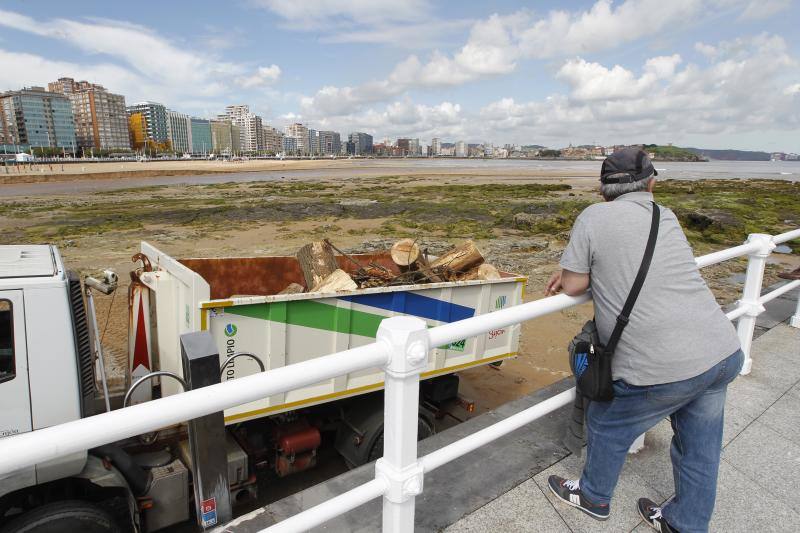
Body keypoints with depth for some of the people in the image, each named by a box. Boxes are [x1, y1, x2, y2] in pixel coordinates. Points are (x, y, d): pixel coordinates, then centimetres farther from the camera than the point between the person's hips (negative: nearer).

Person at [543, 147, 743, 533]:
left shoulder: (593, 217, -8)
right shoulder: (667, 218, 10)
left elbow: (573, 286, -5)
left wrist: (579, 272, 15)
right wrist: (572, 271, 18)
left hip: (664, 369, -7)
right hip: (725, 352, 7)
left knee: (607, 426, 19)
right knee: (699, 445, 25)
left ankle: (593, 497, 43)